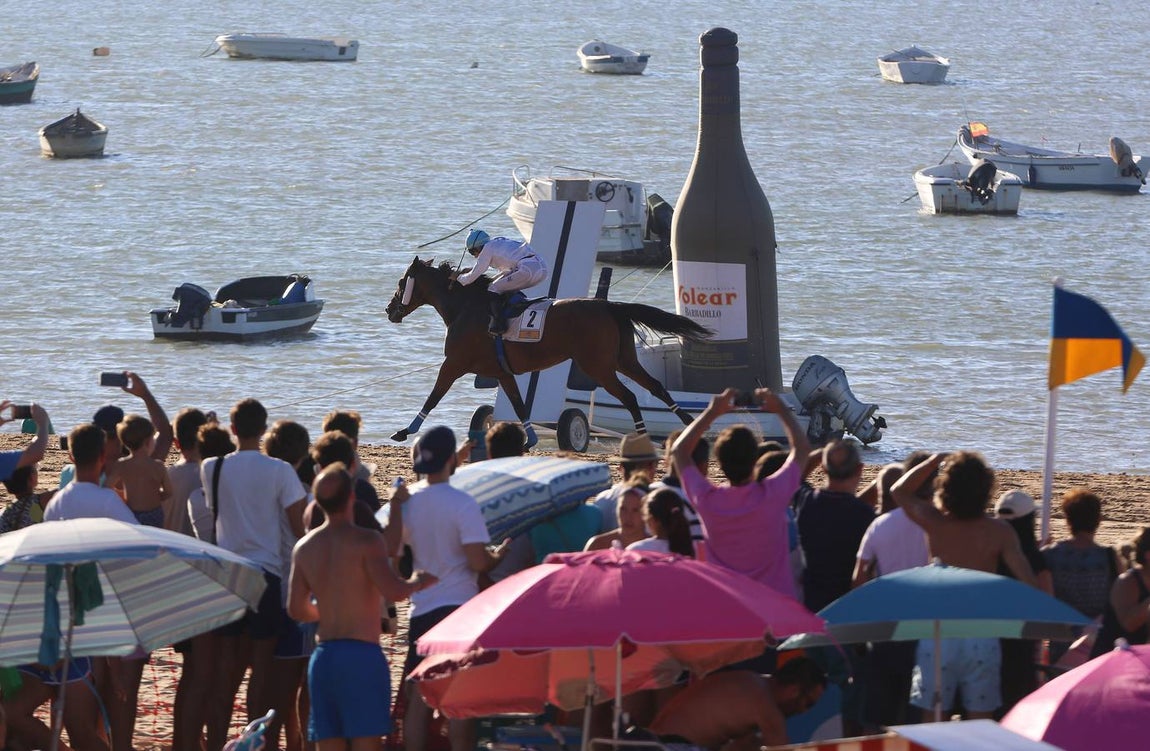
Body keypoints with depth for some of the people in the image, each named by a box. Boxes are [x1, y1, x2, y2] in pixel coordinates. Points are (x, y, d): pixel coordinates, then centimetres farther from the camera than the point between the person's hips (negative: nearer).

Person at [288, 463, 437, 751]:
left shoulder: (304, 548, 9)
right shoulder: (366, 541, -10)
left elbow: (297, 609, 12)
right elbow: (393, 591, -21)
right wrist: (418, 582, 0)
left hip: (323, 656, 6)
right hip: (362, 654, -6)